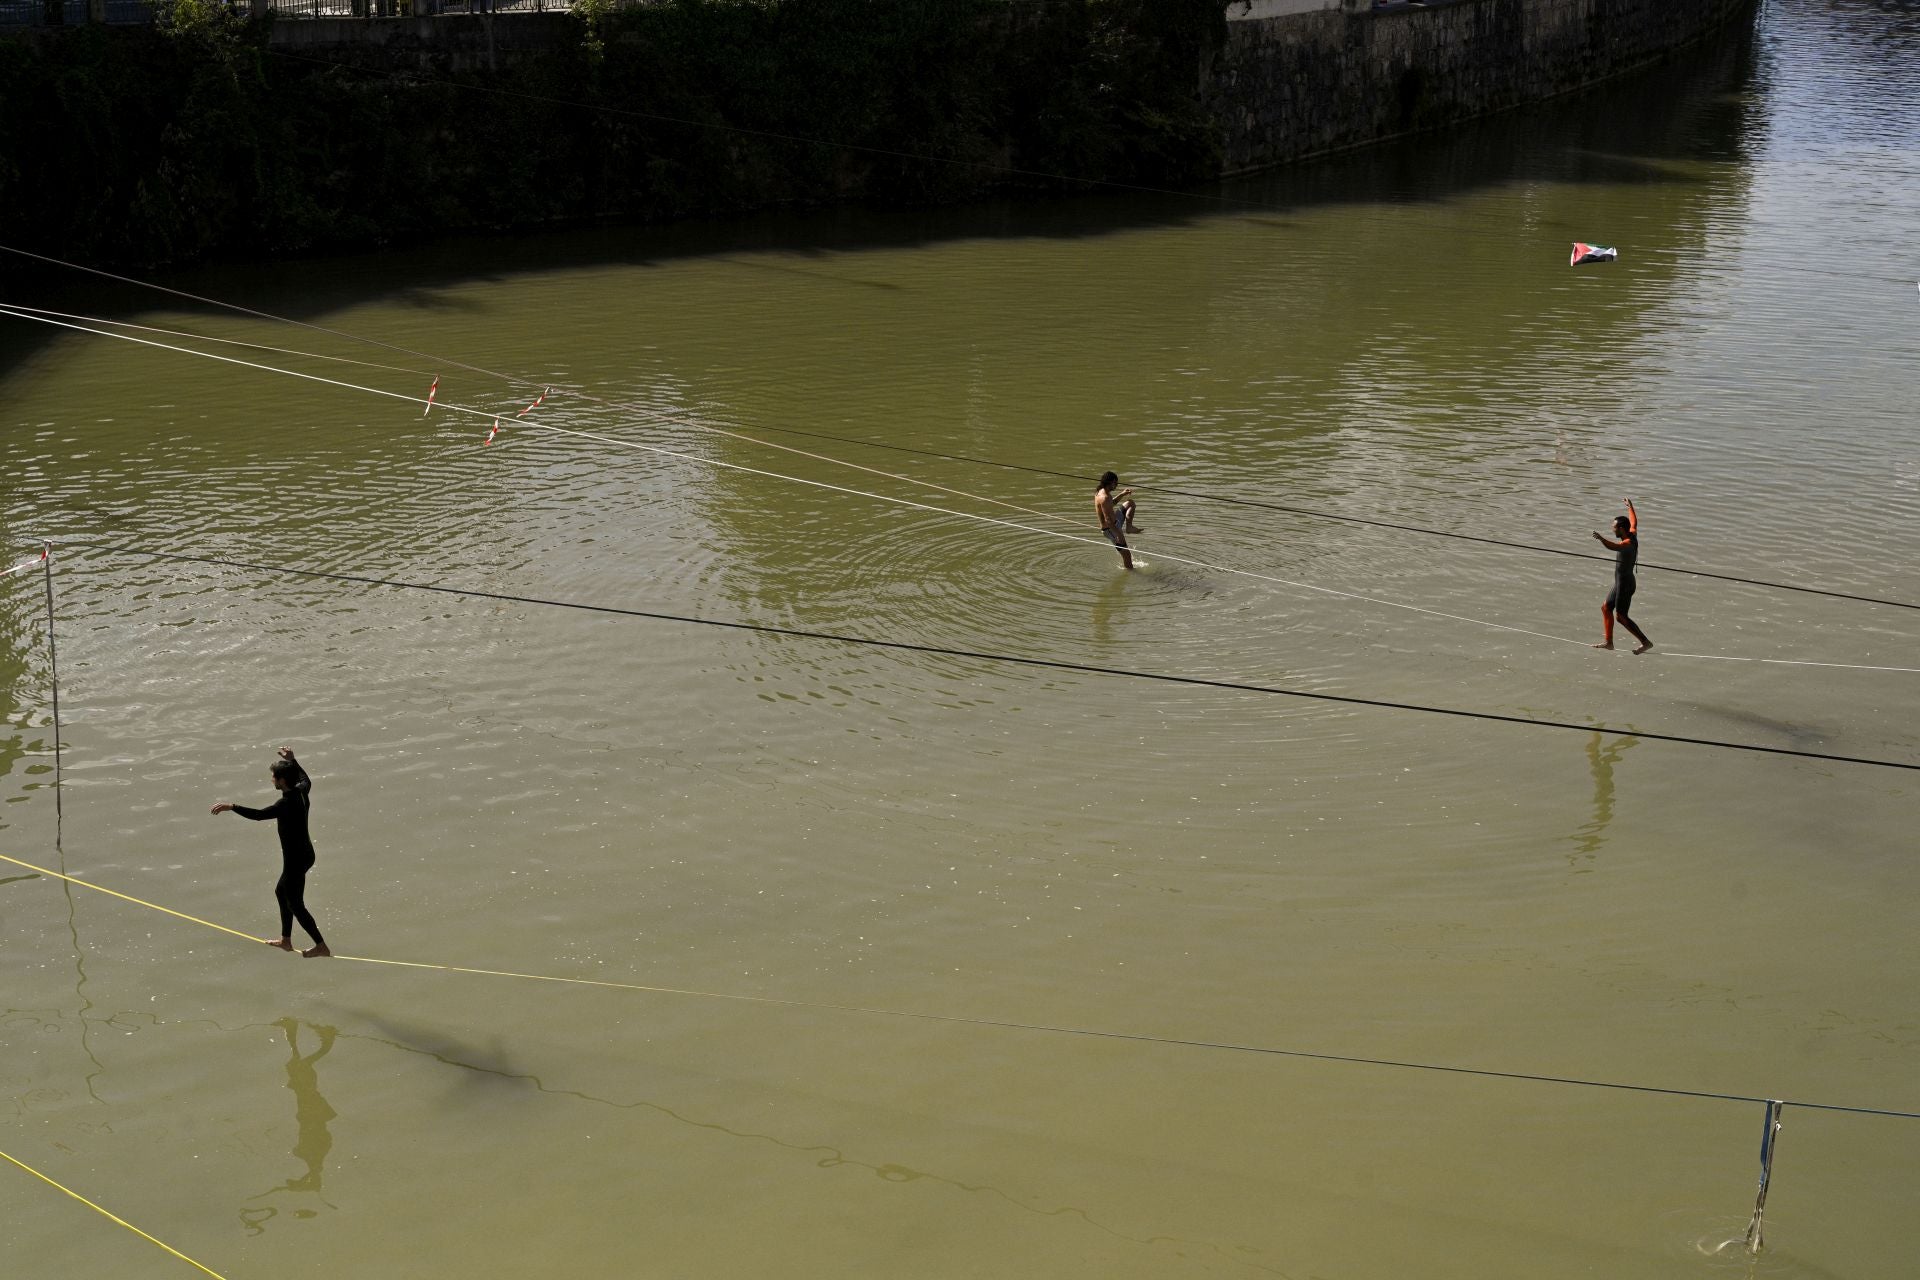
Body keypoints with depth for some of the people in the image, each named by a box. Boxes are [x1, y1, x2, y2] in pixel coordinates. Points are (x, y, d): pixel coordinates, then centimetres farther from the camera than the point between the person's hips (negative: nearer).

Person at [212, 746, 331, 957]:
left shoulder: (287, 803, -27)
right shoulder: (301, 791, -1)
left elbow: (259, 815, -36)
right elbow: (306, 779, 24)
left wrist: (231, 807, -35)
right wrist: (292, 760, 30)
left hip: (296, 859, -10)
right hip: (304, 854, 10)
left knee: (295, 904, 2)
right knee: (282, 891, 25)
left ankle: (321, 946, 7)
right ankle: (285, 940, 34)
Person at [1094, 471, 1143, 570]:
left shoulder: (1101, 492, 1)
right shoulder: (1104, 497, -30)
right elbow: (1108, 520, -33)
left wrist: (1122, 494, 12)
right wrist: (1119, 535, -31)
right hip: (1110, 529, -10)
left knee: (1130, 503, 21)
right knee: (1126, 554, -3)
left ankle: (1129, 527, 16)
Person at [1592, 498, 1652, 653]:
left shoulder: (1628, 543, -22)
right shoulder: (1633, 535, 5)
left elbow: (1613, 547, -44)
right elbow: (1634, 522, 27)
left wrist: (1600, 538, -61)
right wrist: (1630, 506, 43)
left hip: (1625, 584, -10)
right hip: (1621, 582, 10)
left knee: (1621, 617, -9)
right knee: (1606, 608, 18)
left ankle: (1646, 642, -8)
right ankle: (1608, 642, 24)